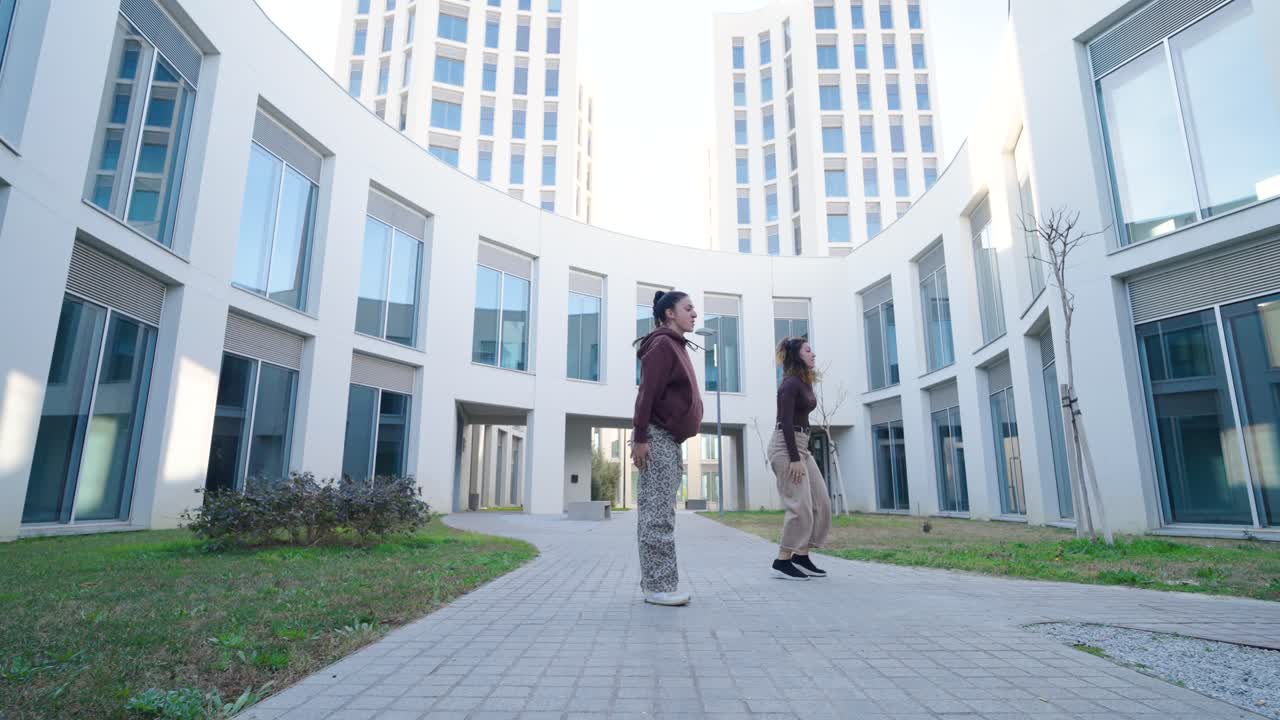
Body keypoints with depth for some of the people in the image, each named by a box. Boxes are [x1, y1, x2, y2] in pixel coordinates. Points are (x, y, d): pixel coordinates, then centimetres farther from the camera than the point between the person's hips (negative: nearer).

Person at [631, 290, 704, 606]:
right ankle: (657, 587, -2)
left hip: (669, 440, 10)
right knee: (657, 514, -7)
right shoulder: (662, 344, -9)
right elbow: (646, 393, -16)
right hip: (658, 438, -10)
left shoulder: (676, 346, 21)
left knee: (661, 513, 9)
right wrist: (640, 438, -20)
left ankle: (656, 583, 14)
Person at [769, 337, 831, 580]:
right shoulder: (790, 383, -13)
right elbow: (785, 423, -18)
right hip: (785, 446, -10)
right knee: (800, 505, -10)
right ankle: (782, 561, -1)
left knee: (821, 503, 6)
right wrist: (794, 459, -22)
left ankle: (801, 557, 13)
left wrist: (801, 454, 18)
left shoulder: (805, 383, 15)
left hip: (801, 445, 10)